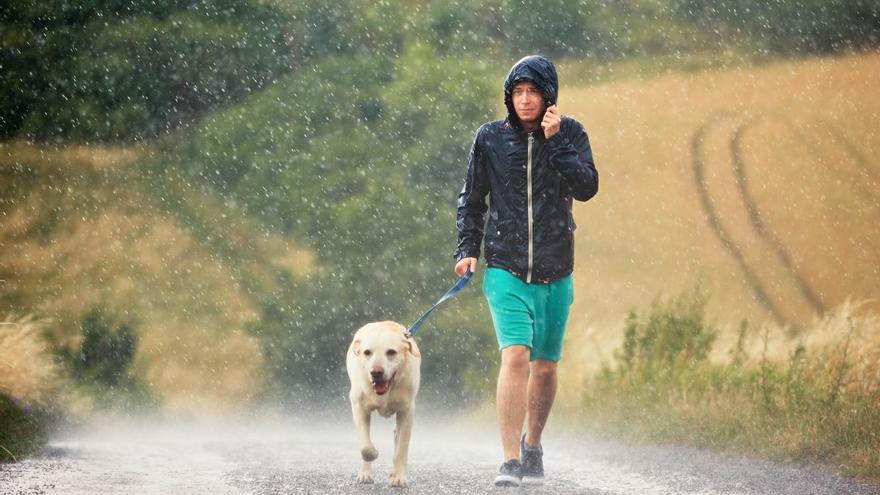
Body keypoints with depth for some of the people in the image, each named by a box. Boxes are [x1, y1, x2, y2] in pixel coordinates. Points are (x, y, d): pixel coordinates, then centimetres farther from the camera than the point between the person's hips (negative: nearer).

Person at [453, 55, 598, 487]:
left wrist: (554, 141, -18)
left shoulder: (570, 134, 1)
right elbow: (472, 200, 9)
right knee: (515, 356, -19)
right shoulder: (490, 138, 1)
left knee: (545, 367, 11)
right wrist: (466, 249, -1)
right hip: (506, 269, -2)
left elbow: (587, 188, -13)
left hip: (555, 273, 2)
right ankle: (510, 461, -20)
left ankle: (533, 447, 34)